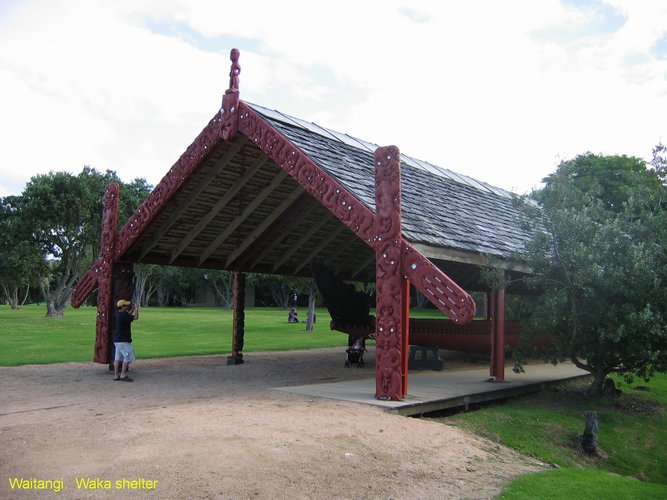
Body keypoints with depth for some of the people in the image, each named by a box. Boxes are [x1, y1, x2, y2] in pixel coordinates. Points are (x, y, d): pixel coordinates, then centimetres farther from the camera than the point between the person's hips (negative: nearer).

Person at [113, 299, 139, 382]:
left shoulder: (119, 314, 10)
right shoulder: (123, 315, -18)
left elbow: (128, 315, 28)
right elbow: (135, 317, -14)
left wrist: (133, 308, 21)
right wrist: (136, 308, -1)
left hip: (117, 340, 10)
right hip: (123, 341, -10)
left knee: (118, 357, 11)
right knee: (128, 357, -4)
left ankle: (116, 375, 15)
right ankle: (123, 375, -2)